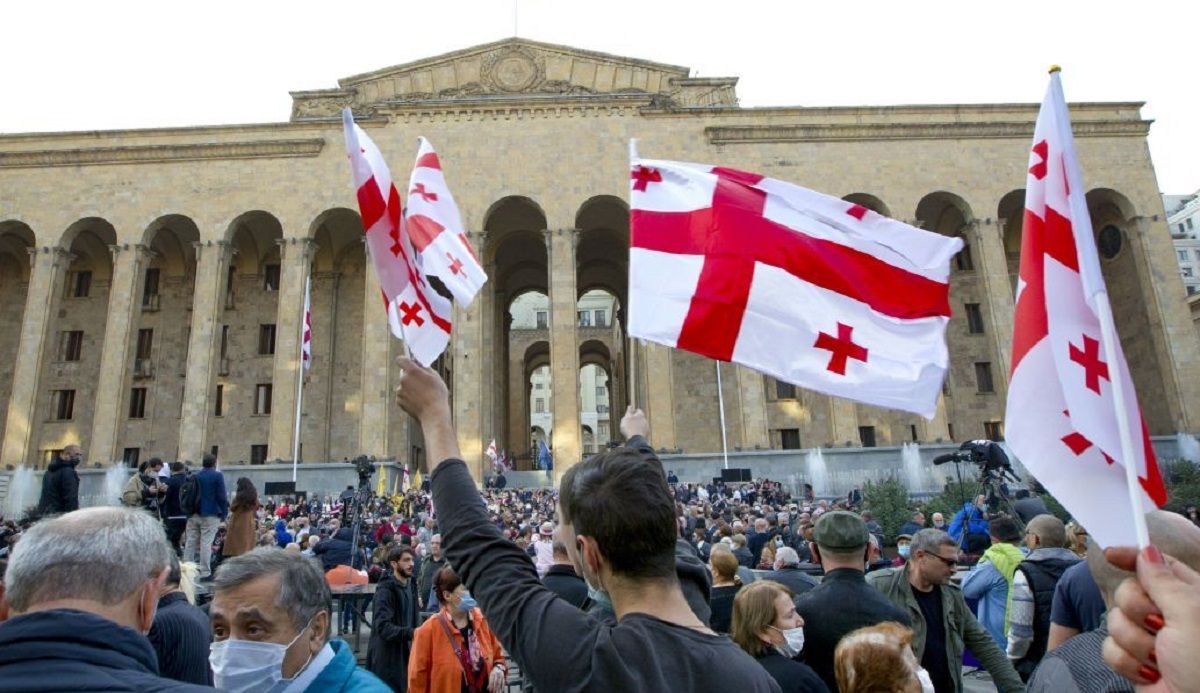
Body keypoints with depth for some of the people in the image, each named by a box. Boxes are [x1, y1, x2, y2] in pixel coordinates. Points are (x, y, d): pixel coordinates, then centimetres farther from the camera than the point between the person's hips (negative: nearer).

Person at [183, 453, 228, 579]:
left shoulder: (195, 476, 10)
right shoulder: (217, 476, -8)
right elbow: (222, 496, -11)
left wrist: (189, 511, 20)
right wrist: (224, 513, -4)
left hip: (193, 514, 6)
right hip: (210, 514, -6)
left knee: (191, 542, 11)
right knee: (206, 543, -5)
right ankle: (205, 573, -4)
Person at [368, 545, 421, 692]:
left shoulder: (411, 584, 7)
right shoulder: (385, 590, -19)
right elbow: (383, 627, -26)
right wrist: (411, 633, -35)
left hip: (406, 654, 8)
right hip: (387, 658, -8)